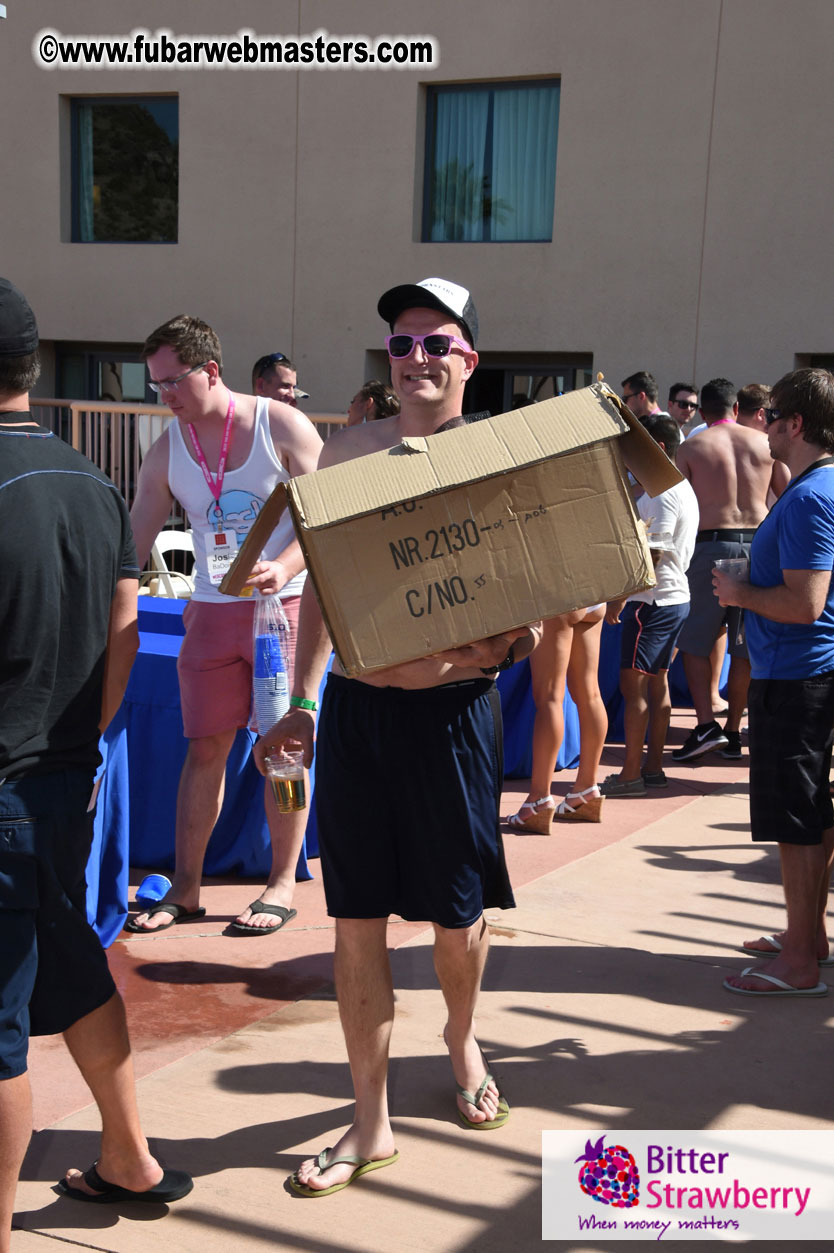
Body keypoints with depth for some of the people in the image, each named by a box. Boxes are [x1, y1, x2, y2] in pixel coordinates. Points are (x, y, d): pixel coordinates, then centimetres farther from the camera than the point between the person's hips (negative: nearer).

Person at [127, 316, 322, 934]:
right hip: (211, 610, 3)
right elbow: (132, 544, 5)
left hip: (285, 603, -3)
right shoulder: (166, 451, 4)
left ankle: (282, 885, 13)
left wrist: (283, 568, -24)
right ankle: (185, 887, 13)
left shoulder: (281, 425, -7)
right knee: (205, 747, 4)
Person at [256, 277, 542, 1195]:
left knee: (457, 912, 10)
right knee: (356, 916, 7)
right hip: (356, 706, 3)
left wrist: (513, 643, -24)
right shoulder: (346, 452, 5)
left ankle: (461, 1039, 44)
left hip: (453, 710, -2)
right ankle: (370, 1121, 22)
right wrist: (301, 703, 13)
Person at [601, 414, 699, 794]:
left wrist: (619, 598, -18)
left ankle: (630, 775, -5)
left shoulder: (662, 493, -17)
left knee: (633, 686, -7)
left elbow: (651, 554, -22)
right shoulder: (682, 488, 15)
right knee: (656, 684, 13)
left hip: (652, 601, -10)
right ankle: (653, 767, 19)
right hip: (675, 596, 10)